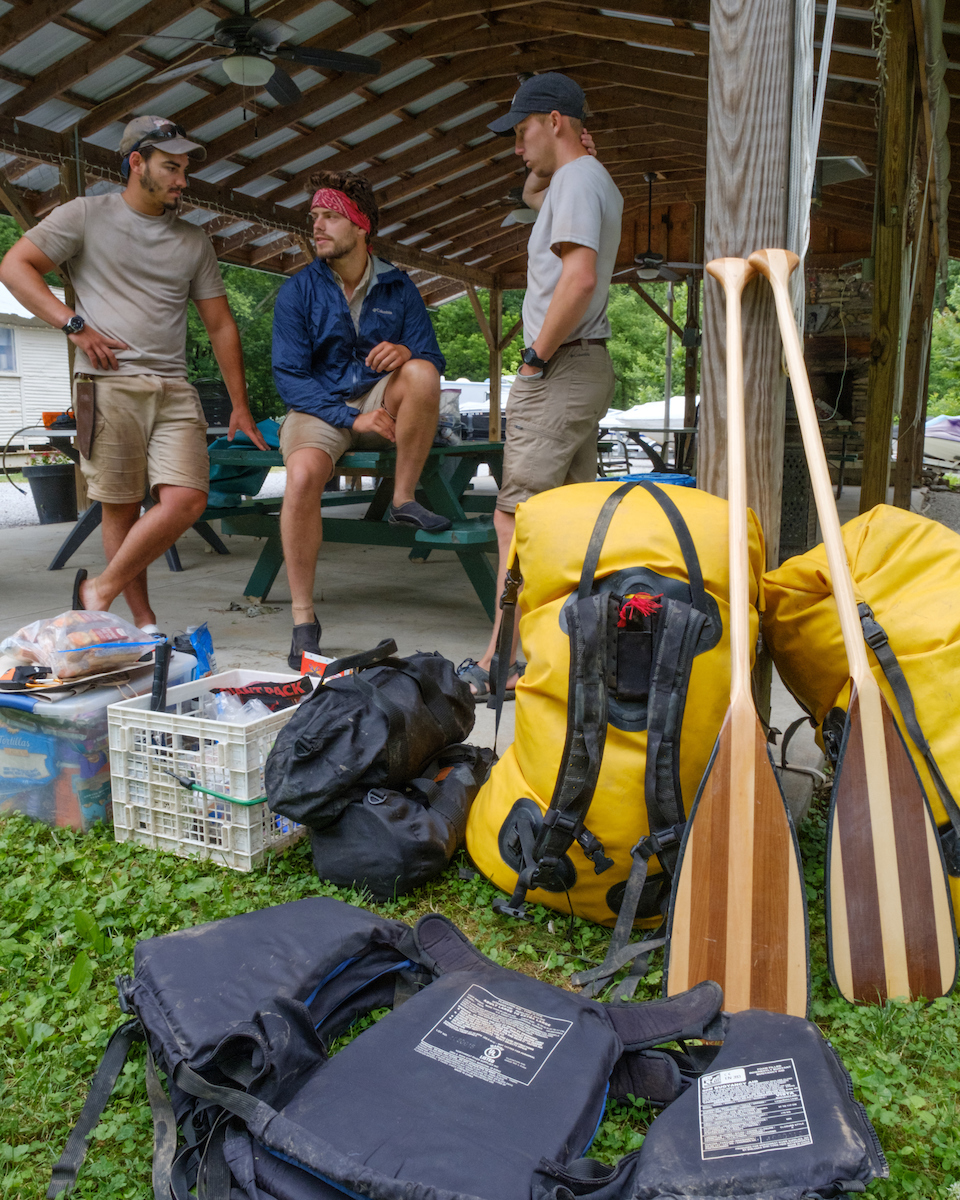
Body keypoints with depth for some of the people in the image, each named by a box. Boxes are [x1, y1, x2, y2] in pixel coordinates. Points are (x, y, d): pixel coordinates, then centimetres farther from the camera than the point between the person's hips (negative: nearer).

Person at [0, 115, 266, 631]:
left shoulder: (193, 240, 19)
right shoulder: (86, 215, 8)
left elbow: (221, 325, 17)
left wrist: (240, 405, 11)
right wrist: (75, 325, -7)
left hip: (174, 389, 3)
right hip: (108, 382, -3)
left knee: (186, 500, -14)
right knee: (122, 506, -3)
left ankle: (99, 592, 1)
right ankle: (143, 622, 7)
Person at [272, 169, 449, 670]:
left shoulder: (397, 287, 5)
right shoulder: (298, 290, -1)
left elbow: (434, 358, 3)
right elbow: (289, 376, -7)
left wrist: (408, 354, -23)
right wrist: (351, 419, -19)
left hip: (381, 401, 2)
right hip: (319, 406, -2)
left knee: (421, 373, -30)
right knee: (303, 474, -34)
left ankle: (404, 498, -16)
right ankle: (303, 619, -25)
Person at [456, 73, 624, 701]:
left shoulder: (577, 182, -10)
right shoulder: (592, 181, 21)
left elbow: (580, 278, -25)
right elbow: (531, 194, 42)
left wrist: (537, 355, -17)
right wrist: (546, 168, 23)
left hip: (562, 368, -11)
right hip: (586, 369, 11)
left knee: (517, 514, -12)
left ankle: (501, 663, -11)